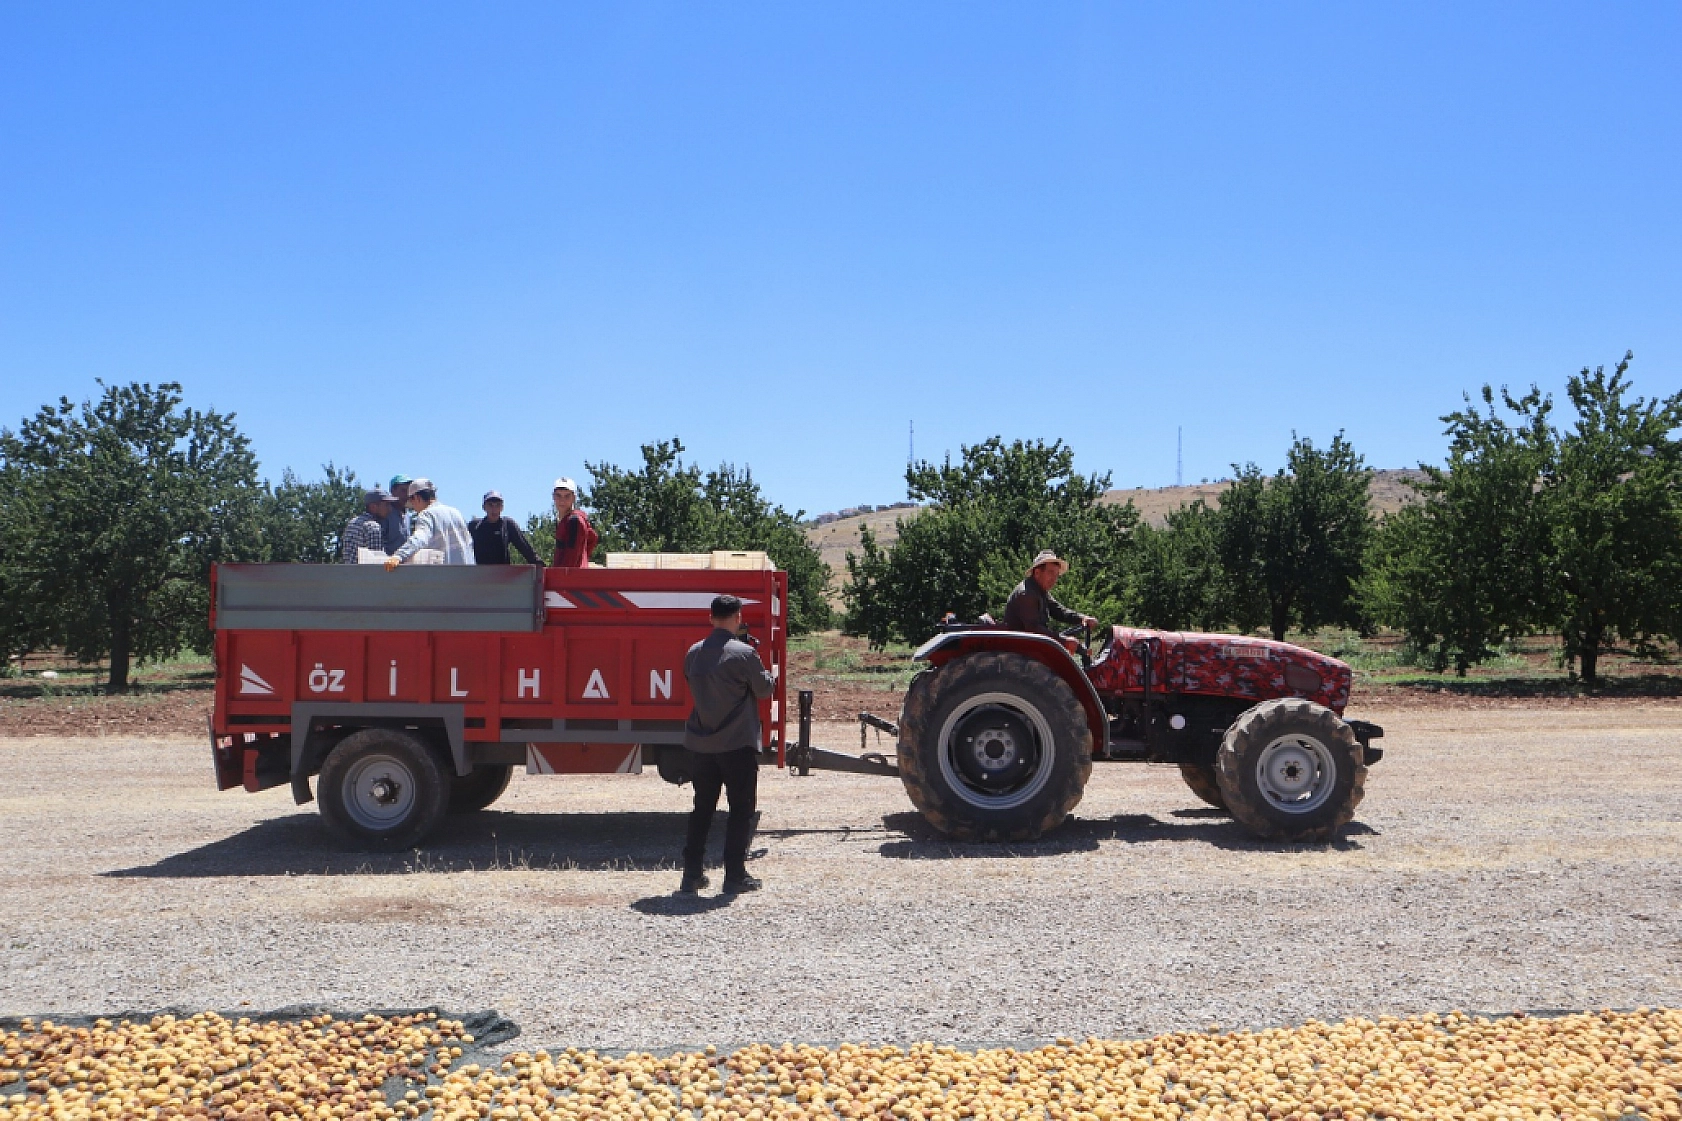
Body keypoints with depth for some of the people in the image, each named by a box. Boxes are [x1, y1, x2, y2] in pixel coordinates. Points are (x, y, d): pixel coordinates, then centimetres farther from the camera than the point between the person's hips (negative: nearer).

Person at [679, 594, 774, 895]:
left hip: (700, 744, 5)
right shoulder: (743, 653, -14)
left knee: (702, 808, 15)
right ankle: (735, 876, 5)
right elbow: (764, 689, -4)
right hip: (738, 745, -5)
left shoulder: (694, 653, 3)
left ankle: (692, 874, 16)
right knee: (741, 810, 5)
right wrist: (760, 668, 13)